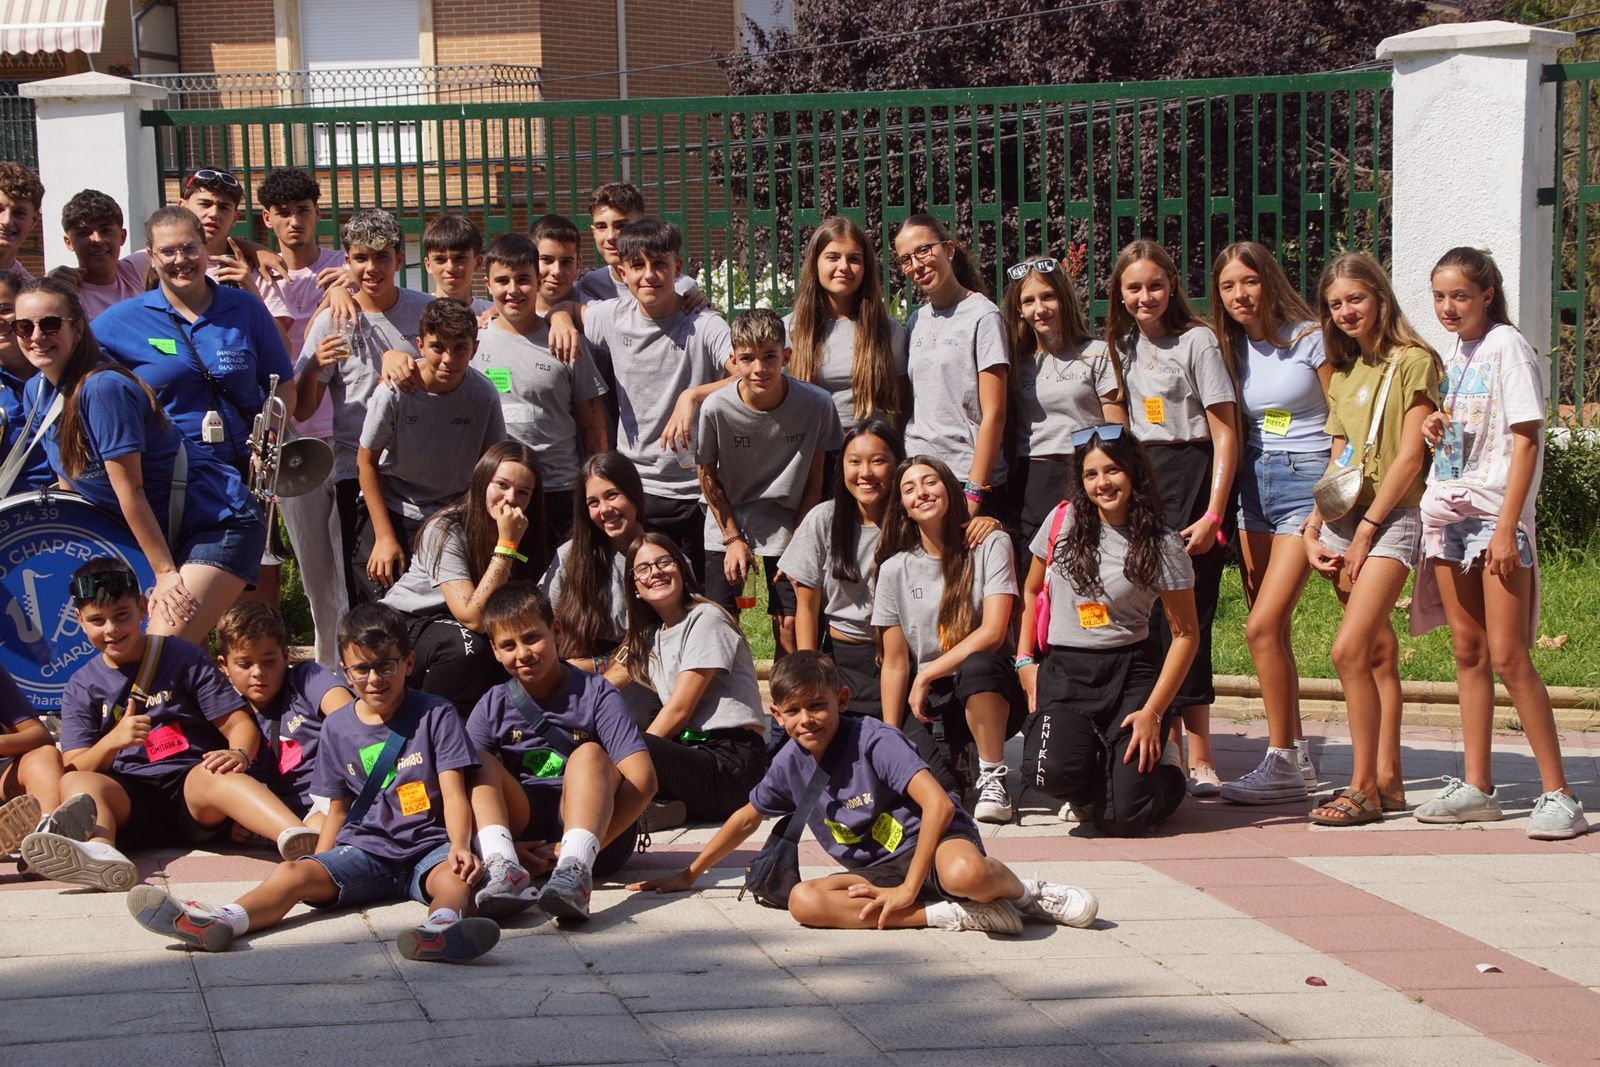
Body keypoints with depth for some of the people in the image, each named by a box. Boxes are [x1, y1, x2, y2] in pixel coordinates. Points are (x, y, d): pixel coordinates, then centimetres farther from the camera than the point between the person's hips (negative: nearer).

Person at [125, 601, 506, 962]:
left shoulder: (435, 715, 3)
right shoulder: (338, 727, 13)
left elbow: (454, 793, -5)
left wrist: (460, 846, -23)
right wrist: (319, 865, 7)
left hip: (428, 847, -3)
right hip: (364, 851, 3)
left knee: (455, 877, -38)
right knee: (291, 873, -23)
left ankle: (444, 922, -73)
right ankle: (221, 922, -50)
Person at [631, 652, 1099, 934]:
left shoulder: (874, 740, -18)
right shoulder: (790, 764, 2)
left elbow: (938, 804, -26)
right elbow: (747, 818, 21)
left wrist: (909, 888, -26)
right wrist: (689, 874, 25)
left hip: (931, 843, -7)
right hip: (879, 872, 7)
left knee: (965, 874, -45)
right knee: (802, 901, -26)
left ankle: (1024, 890, -5)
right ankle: (954, 914, -26)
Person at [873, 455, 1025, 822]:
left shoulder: (991, 545, -3)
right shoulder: (895, 569, 5)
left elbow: (993, 632, -13)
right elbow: (895, 663, 5)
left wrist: (927, 675, -13)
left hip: (988, 695, -2)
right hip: (931, 702, 2)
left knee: (978, 665, -39)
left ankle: (992, 778, -19)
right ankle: (954, 759, 13)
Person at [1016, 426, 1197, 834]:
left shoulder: (1163, 545, -3)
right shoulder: (1063, 522, 4)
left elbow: (1185, 633, -1)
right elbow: (1031, 592, 18)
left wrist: (1153, 712, -9)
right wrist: (1025, 660, 5)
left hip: (1131, 672, -2)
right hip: (1064, 671, 2)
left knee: (1124, 818, -14)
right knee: (1053, 772, -30)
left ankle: (1164, 764, 22)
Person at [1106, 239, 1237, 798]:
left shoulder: (1197, 341, -5)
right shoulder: (1124, 345, 14)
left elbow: (1225, 435, -9)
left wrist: (1213, 514, -14)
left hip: (1189, 476, -6)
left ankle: (1199, 760, -9)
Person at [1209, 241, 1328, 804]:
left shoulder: (1308, 338, -6)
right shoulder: (1231, 347, 10)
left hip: (1306, 482, -6)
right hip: (1254, 483, 6)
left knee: (1263, 626, -14)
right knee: (1272, 631, 6)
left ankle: (1281, 762, -7)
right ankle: (1296, 755, 16)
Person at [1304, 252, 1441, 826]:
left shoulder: (1413, 361, -6)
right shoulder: (1344, 373, 17)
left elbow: (1409, 456, -11)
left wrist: (1365, 530, -13)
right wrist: (1313, 531, 5)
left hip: (1390, 520, -7)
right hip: (1343, 521, 7)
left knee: (1349, 650, -16)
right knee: (1378, 653, 8)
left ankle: (1363, 787, -11)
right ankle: (1387, 781, 10)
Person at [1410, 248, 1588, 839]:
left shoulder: (1507, 347, -7)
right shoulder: (1455, 356, 15)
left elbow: (1525, 439, -12)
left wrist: (1506, 525, -19)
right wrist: (1436, 430, 1)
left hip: (1497, 516, -8)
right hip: (1449, 512, 8)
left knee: (1507, 656, -12)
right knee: (1468, 651, 8)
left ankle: (1557, 794, -9)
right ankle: (1476, 787, 13)